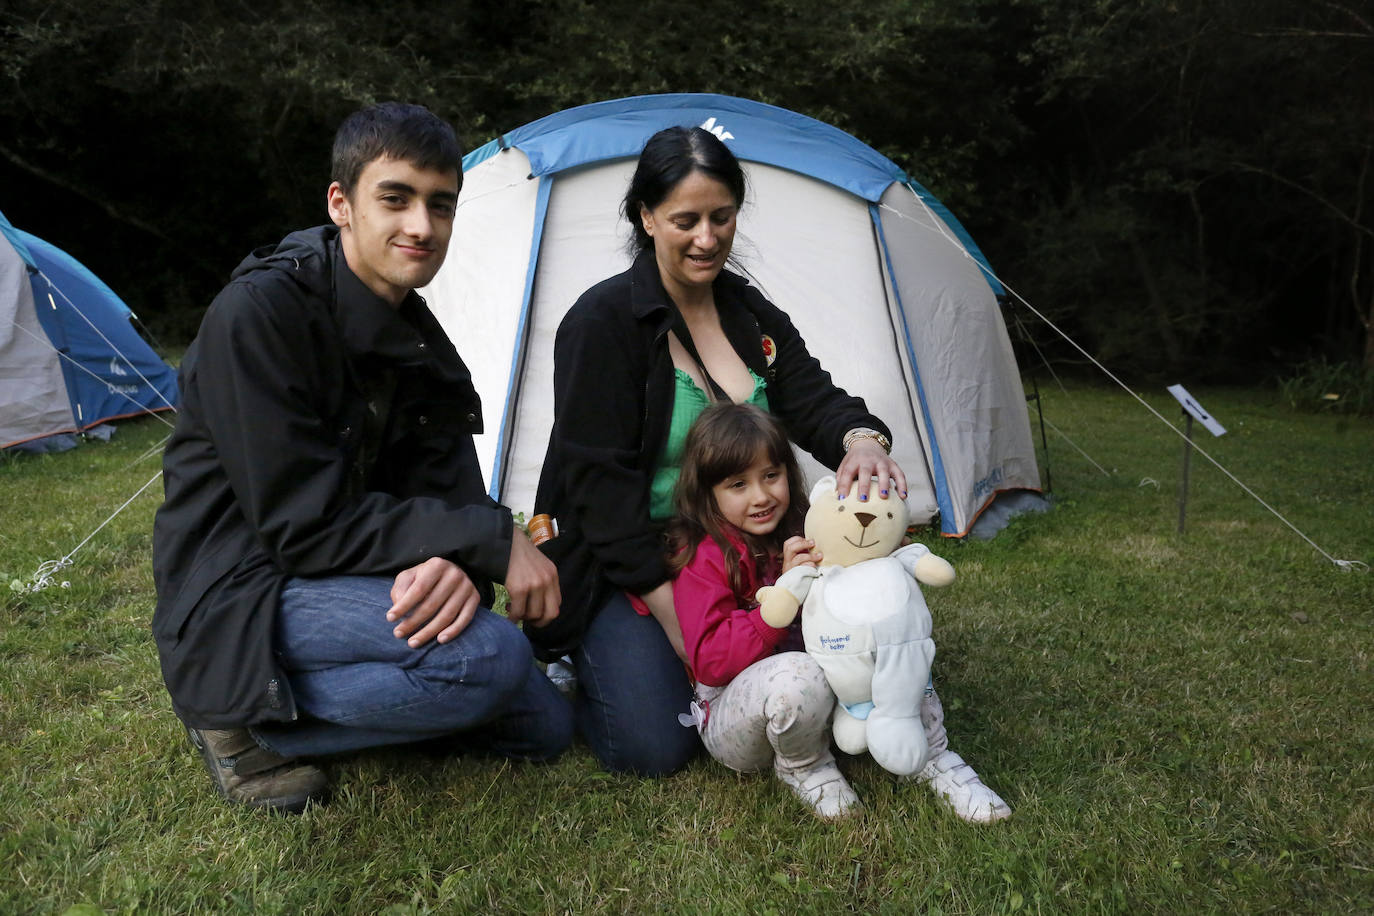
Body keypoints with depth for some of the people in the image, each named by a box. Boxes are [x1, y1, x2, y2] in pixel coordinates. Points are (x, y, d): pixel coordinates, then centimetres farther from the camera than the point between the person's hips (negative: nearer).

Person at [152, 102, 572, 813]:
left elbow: (448, 489, -1)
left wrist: (456, 562, -27)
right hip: (237, 604, -8)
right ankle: (246, 722, -7)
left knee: (545, 727, 9)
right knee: (487, 656, -32)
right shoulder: (259, 313, -20)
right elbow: (303, 521, -23)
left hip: (345, 584, 8)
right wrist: (492, 541, -24)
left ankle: (277, 700, 11)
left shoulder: (417, 339, 4)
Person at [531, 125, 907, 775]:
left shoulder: (754, 316, 6)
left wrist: (859, 437, -30)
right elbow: (597, 476, -18)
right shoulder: (604, 320, -14)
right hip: (619, 569, -5)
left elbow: (813, 398, -3)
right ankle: (572, 669, 13)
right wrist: (670, 608, -20)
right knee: (654, 746, -19)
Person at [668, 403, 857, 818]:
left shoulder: (805, 534, 2)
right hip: (729, 716, -6)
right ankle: (804, 768, -8)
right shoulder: (704, 559, -17)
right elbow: (710, 661, -26)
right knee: (796, 675, -39)